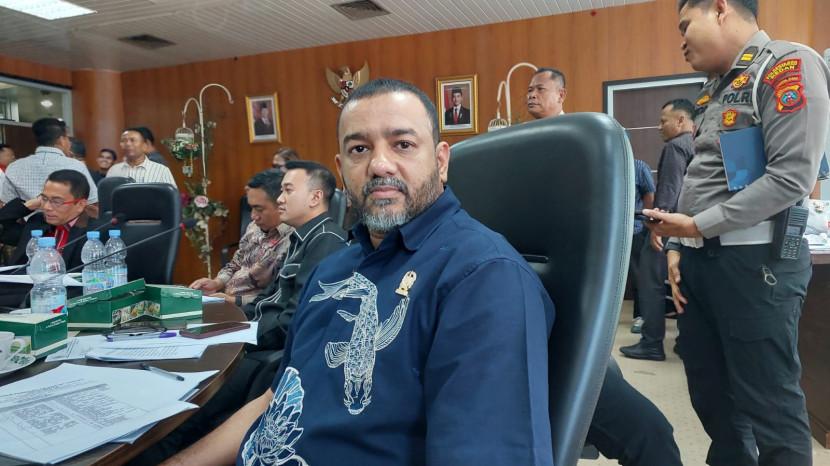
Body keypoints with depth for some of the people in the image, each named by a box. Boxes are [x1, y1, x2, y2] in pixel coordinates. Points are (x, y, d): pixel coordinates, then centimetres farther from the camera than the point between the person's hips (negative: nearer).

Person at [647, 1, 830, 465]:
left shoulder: (787, 64, -7)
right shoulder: (715, 88, 17)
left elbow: (792, 177, -18)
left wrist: (698, 226, -16)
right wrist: (678, 245, 9)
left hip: (753, 261, -8)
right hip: (700, 259, 8)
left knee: (768, 405, 2)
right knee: (709, 393, 17)